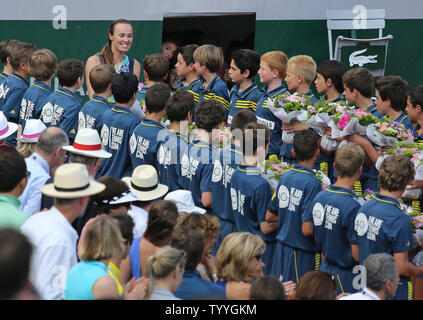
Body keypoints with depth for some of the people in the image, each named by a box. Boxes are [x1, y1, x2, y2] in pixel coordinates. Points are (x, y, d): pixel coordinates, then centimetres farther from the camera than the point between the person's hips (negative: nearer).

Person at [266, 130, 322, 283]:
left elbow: (269, 217, 12)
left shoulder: (285, 177, 3)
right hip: (303, 254, -7)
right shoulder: (312, 183, -18)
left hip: (281, 251, 7)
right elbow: (307, 229, -21)